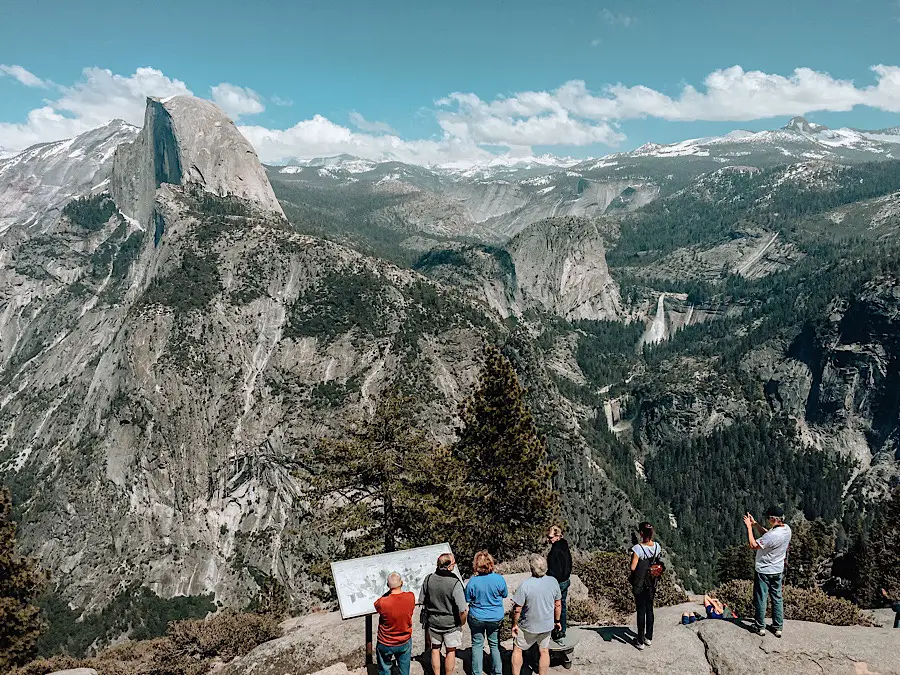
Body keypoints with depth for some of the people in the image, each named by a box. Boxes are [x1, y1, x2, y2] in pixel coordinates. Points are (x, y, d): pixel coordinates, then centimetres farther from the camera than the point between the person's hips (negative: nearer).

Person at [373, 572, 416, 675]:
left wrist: (389, 591, -10)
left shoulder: (382, 603, -31)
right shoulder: (411, 597, -21)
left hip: (386, 644, -2)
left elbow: (376, 604, -7)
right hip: (405, 643, 2)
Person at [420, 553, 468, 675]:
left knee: (435, 649, 22)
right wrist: (462, 623, -6)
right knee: (450, 651, 16)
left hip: (433, 621, 4)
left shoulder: (428, 579, -13)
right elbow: (463, 611, -27)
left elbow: (423, 601, 0)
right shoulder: (455, 583, -28)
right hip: (451, 623, -4)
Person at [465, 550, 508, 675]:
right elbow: (505, 594, -1)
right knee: (495, 645, 19)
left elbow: (467, 600, -7)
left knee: (477, 645, 15)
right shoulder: (499, 579, -19)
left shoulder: (472, 582, -22)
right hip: (496, 618, 1)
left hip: (477, 618, -1)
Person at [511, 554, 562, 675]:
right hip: (547, 625, 3)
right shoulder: (553, 582, -12)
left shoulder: (525, 585, -25)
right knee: (544, 651, 19)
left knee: (517, 649, 16)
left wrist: (514, 624, -3)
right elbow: (558, 605, 0)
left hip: (528, 626, -3)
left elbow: (517, 609, -18)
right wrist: (557, 621, 14)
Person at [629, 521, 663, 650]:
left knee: (641, 610, 4)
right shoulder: (657, 546, -5)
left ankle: (641, 641, 12)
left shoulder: (638, 548, -22)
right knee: (649, 609, 17)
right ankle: (649, 638, 28)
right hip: (652, 583, 5)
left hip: (640, 583, -5)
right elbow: (659, 562, 6)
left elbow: (633, 567, -22)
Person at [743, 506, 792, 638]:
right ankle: (778, 627, 22)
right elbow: (767, 534, 9)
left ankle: (760, 627, 16)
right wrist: (755, 524, 5)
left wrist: (749, 527, -18)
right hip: (778, 571, 8)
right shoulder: (787, 529, -4)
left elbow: (753, 545, -23)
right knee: (777, 598, 15)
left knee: (761, 599, 6)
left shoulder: (773, 535, -30)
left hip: (764, 572, -8)